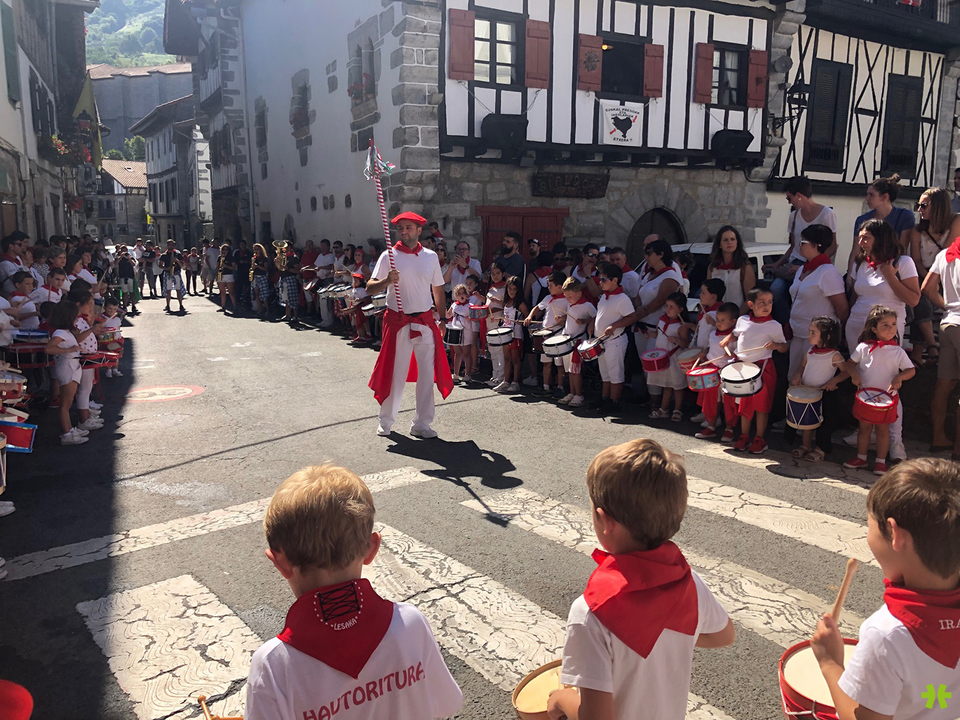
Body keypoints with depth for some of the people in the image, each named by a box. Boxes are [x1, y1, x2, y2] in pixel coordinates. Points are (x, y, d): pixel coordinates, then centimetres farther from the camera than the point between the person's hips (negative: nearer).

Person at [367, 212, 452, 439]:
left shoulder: (431, 256, 7)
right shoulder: (389, 256, -1)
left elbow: (438, 290, 14)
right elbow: (370, 288, -7)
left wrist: (442, 319, 9)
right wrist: (386, 281, -26)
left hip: (425, 322, 3)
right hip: (398, 322, -2)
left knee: (427, 374, 3)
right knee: (394, 373, 4)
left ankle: (421, 424, 14)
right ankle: (386, 421, 20)